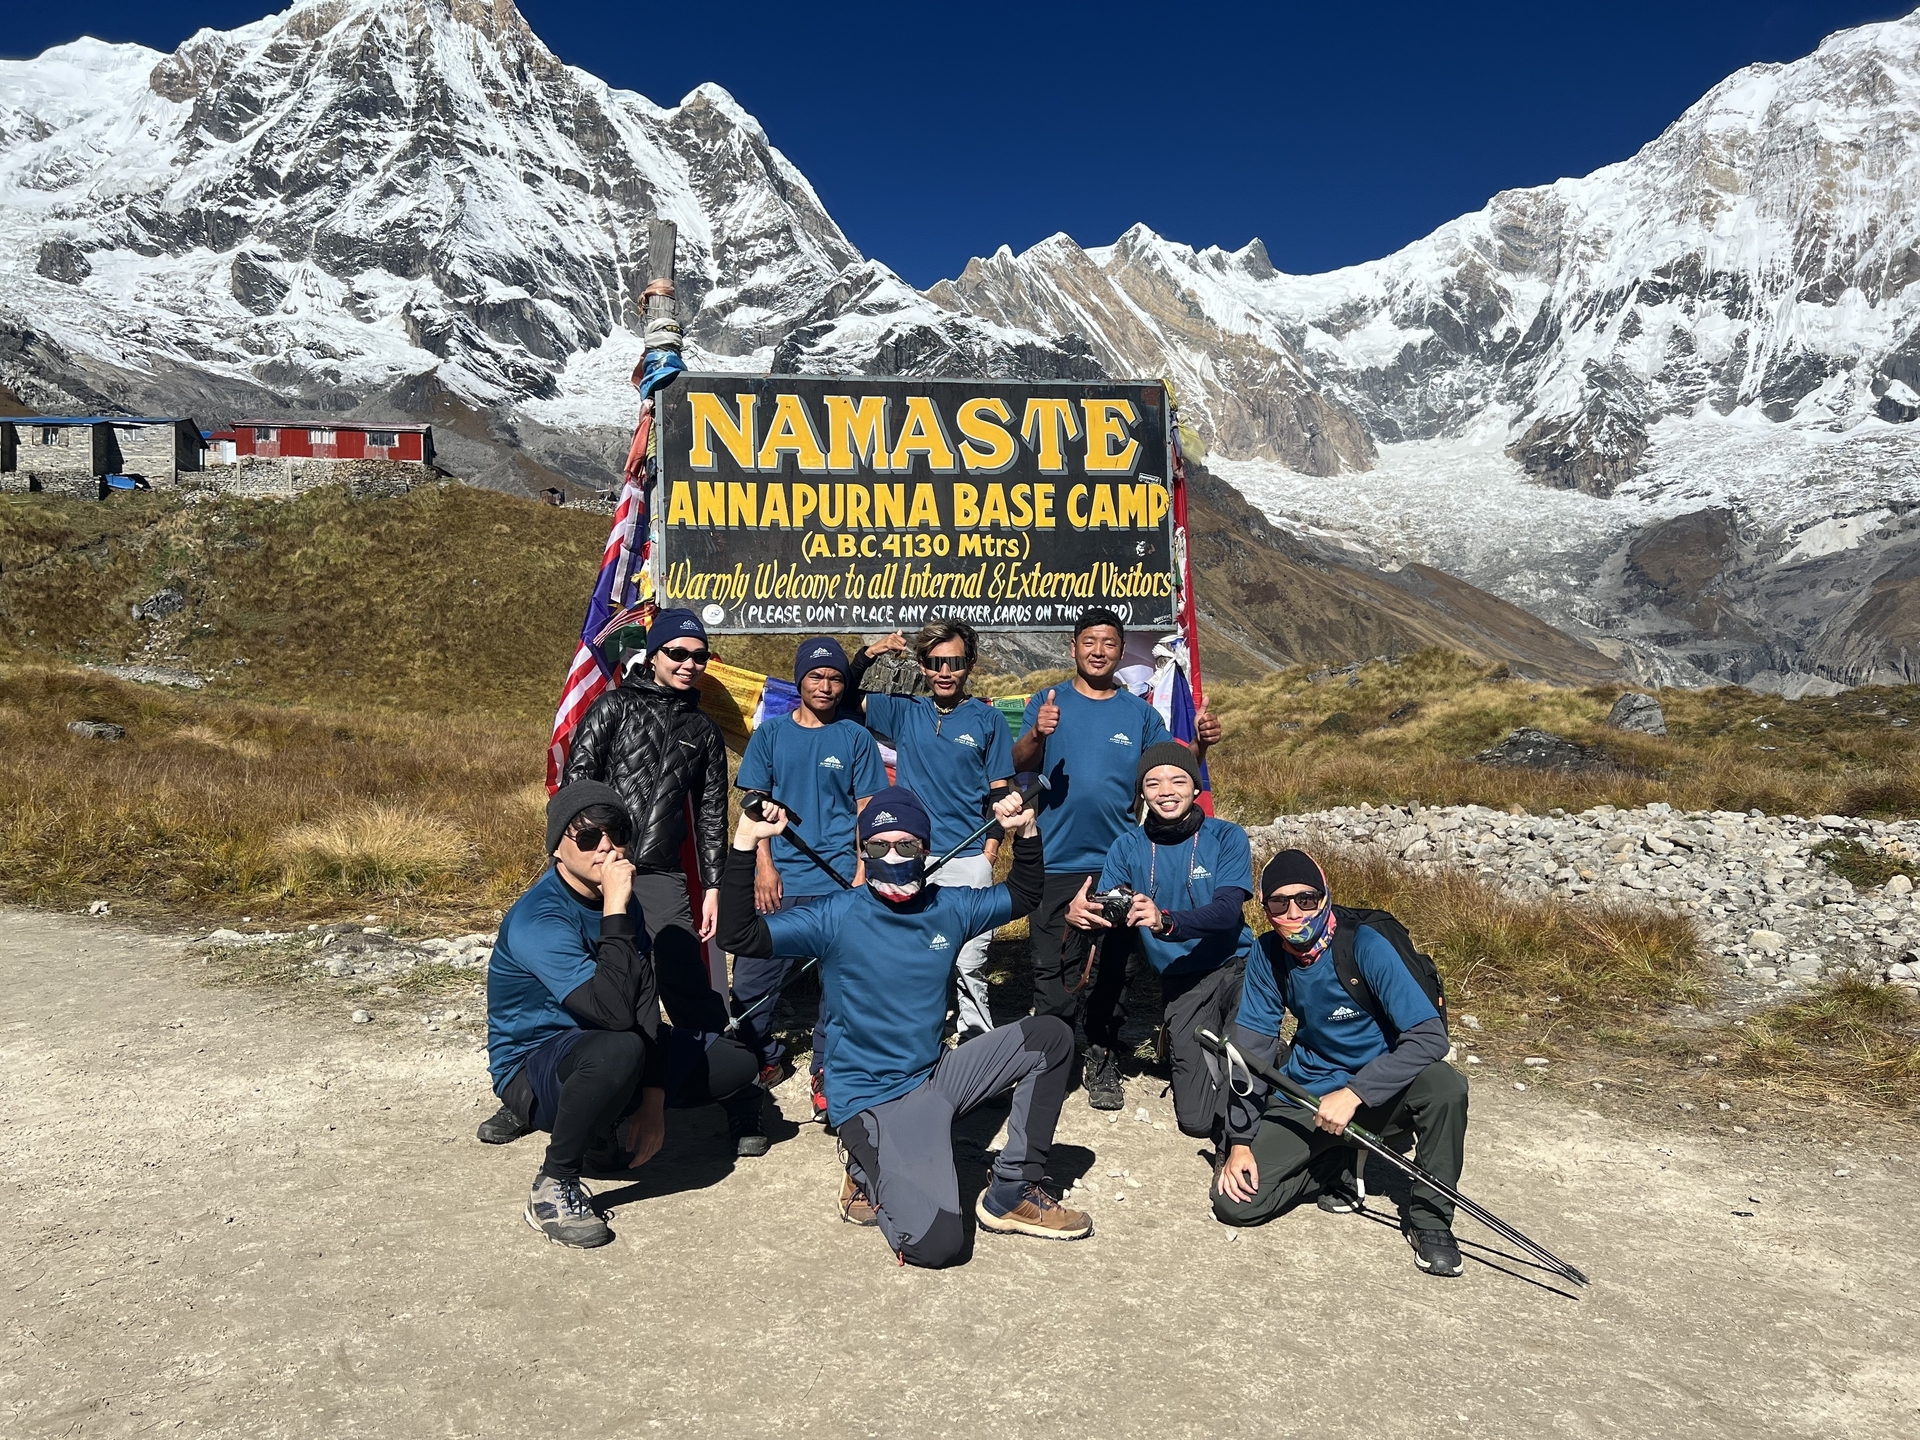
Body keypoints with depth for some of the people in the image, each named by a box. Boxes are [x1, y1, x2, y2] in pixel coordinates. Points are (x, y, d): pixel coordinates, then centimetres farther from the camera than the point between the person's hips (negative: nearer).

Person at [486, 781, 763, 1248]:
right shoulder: (539, 920, -26)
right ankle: (554, 1187, -18)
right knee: (617, 1051, -41)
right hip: (531, 1067, -8)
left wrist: (652, 1097, -10)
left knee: (737, 1063, 0)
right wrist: (615, 911, -35)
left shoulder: (619, 899, -1)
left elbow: (645, 998, -3)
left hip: (598, 1042, 8)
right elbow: (613, 1011, -38)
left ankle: (607, 1129, 14)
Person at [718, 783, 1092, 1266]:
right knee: (935, 1242, -24)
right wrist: (745, 844, -31)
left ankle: (1012, 1194, 6)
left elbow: (1022, 897, 18)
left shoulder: (947, 908, 2)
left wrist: (1026, 833, 1)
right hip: (871, 1098, -6)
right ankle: (870, 1175, 11)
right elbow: (738, 937, -21)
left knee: (1050, 1037, -3)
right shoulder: (837, 917, -13)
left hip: (936, 1077, 6)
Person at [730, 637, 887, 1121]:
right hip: (780, 881, 1)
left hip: (839, 881, -1)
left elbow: (866, 810, 6)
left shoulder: (855, 737, 7)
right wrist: (764, 866, -2)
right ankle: (766, 1058, 23)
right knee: (751, 980, 1)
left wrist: (862, 872, -3)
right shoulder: (771, 734, 8)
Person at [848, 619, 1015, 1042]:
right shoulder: (904, 712, 9)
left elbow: (999, 789, 6)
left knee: (969, 965, -2)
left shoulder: (987, 719, 4)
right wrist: (871, 653, -1)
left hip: (968, 859, -2)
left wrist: (992, 842, -5)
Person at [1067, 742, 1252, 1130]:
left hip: (1236, 967, -1)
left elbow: (1227, 911, -16)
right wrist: (1078, 915, -28)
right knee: (1197, 1119, -8)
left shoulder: (1227, 837, -3)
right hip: (1182, 982, 1)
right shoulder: (1129, 846, 4)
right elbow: (1102, 911, -3)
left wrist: (1165, 921, -35)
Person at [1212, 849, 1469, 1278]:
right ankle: (1338, 1167, 12)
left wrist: (1354, 1093, -32)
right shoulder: (1267, 955, -8)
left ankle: (1430, 1216, -11)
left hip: (1378, 1093, -2)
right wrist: (1239, 1140, -9)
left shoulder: (1364, 946, -21)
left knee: (1443, 1083, -36)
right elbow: (1250, 1050, -3)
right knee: (1234, 1201, -15)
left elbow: (1430, 1035, -26)